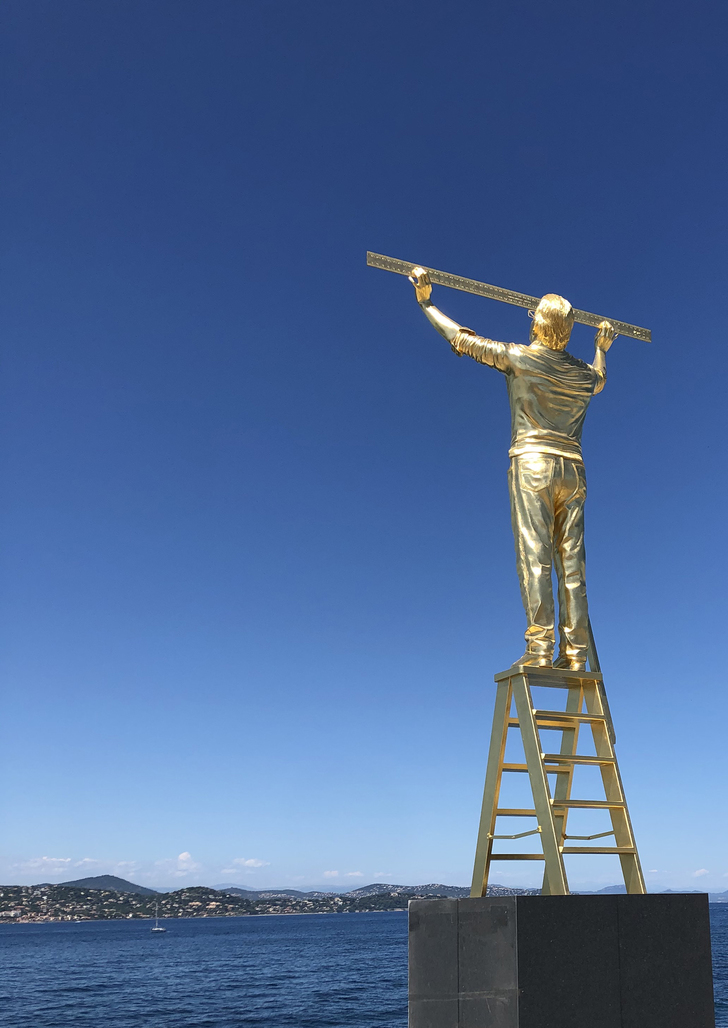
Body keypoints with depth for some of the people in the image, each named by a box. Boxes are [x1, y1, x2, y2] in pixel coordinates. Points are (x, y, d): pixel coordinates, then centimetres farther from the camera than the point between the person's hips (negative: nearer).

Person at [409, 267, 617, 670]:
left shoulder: (519, 357, 1)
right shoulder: (582, 372, 16)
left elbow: (462, 339, 8)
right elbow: (598, 380, 43)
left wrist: (426, 302, 20)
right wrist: (602, 347, 61)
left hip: (532, 461, -4)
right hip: (572, 469, 5)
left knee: (534, 556, -10)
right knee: (572, 563, 1)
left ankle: (539, 648, -17)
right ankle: (575, 653, -1)